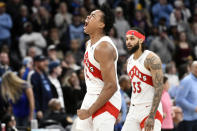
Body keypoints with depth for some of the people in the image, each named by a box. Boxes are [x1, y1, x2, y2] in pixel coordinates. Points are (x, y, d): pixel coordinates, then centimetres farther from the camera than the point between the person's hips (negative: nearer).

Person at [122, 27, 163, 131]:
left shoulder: (151, 59, -13)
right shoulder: (130, 60, 13)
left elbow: (159, 89, -19)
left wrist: (151, 116, -25)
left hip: (150, 109, -8)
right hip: (134, 110, 8)